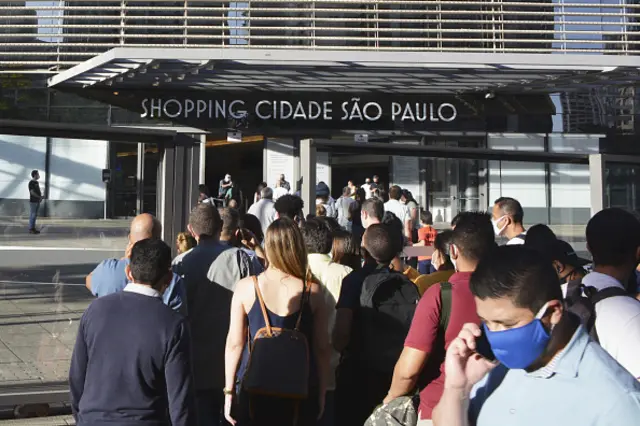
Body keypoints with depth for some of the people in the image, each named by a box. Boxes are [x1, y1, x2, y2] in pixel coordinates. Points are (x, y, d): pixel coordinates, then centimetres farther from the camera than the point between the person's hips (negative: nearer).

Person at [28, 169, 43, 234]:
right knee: (32, 215, -5)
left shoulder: (36, 182, 15)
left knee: (35, 215, 10)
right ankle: (31, 229, -1)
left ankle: (33, 228, 15)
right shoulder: (31, 182, -12)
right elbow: (32, 192, -18)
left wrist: (41, 197, 4)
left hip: (37, 201, 8)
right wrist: (40, 197, -16)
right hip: (33, 201, -8)